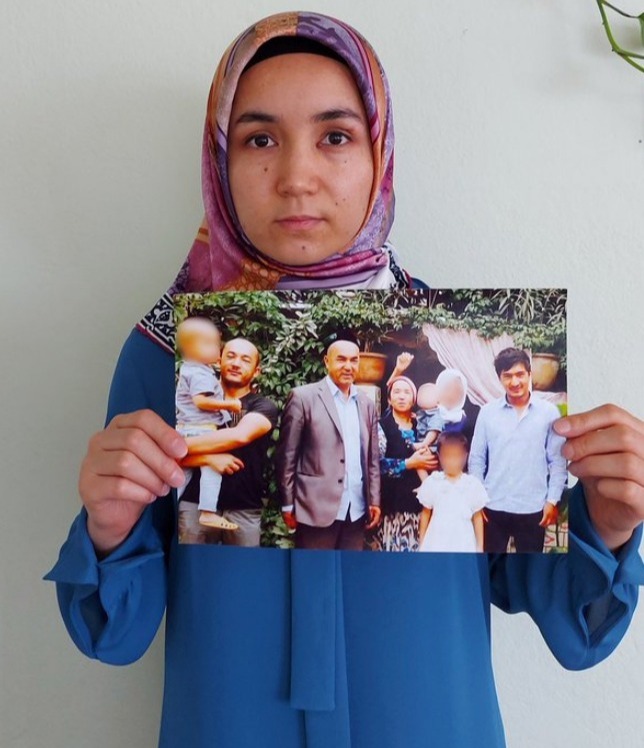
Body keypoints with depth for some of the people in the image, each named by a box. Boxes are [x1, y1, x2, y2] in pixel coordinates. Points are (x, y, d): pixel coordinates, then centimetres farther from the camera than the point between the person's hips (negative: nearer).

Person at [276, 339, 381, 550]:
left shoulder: (367, 404, 12)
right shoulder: (303, 397, -4)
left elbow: (372, 458, 15)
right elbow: (286, 456, -4)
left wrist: (375, 500, 9)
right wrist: (288, 505, -6)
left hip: (357, 509, 5)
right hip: (317, 507, -5)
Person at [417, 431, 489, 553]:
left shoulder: (473, 484, -3)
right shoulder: (431, 482, -3)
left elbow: (477, 517, 5)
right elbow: (425, 513, 6)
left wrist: (480, 546, 6)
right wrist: (421, 543, 8)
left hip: (463, 546, 0)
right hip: (436, 544, 0)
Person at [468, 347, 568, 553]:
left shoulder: (549, 412, -3)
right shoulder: (487, 412, -1)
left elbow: (558, 461, 1)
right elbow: (476, 459, 3)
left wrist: (552, 500, -3)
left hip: (532, 508, 0)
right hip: (493, 507, 1)